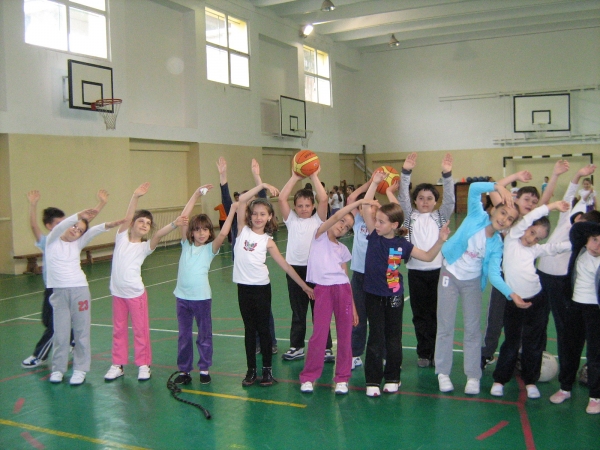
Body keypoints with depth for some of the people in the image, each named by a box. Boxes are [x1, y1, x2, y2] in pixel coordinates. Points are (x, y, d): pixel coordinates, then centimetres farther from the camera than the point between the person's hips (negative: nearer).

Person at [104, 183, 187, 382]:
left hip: (136, 293, -2)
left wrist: (173, 224, -37)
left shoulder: (145, 246, -3)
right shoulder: (122, 237, 1)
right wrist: (135, 197, -22)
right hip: (118, 292, 2)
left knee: (141, 330, 5)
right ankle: (117, 365, 23)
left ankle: (143, 365, 17)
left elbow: (158, 235, -20)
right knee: (119, 330, 12)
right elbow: (127, 218, -12)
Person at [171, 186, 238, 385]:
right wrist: (196, 195, -6)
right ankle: (184, 370, 21)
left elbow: (223, 233, -20)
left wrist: (232, 212, -20)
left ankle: (204, 369, 20)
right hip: (182, 296, 3)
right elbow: (183, 218, -4)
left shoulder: (210, 248, -2)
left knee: (204, 335, 8)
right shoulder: (186, 244, 4)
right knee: (183, 336, 10)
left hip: (202, 297, -3)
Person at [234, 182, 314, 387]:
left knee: (263, 328, 7)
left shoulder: (267, 240, 1)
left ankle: (267, 369, 17)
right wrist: (261, 186, -14)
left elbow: (284, 264, 4)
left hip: (261, 287, -1)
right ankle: (251, 370, 18)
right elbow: (242, 200, -9)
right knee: (249, 329, 10)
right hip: (244, 286, 1)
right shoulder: (243, 230, 2)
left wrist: (303, 285, 3)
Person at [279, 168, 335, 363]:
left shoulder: (318, 220, 3)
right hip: (295, 268, 2)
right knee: (297, 312, 12)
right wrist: (295, 177, -4)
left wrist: (314, 176, -7)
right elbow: (282, 198, -4)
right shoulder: (291, 220, 7)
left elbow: (323, 199, -12)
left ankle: (326, 348, 14)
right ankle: (296, 347, 22)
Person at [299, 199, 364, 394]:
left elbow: (345, 276, 14)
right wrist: (358, 202, -9)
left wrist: (353, 307, 10)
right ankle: (308, 377, 14)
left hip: (342, 290, 4)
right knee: (319, 335, -3)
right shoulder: (320, 235, 7)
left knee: (345, 336, 5)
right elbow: (335, 216, -10)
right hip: (323, 290, -4)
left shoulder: (343, 249, 16)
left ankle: (342, 378, 19)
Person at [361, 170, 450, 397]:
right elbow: (365, 208, -13)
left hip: (394, 296, 0)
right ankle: (372, 381, 13)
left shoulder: (402, 244, -7)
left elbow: (428, 256, -1)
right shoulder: (374, 235, -7)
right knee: (375, 339, 4)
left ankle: (392, 378, 25)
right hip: (373, 295, 0)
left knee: (393, 338, 12)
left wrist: (440, 240, -16)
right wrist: (375, 183, -17)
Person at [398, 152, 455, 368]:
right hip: (416, 271, 0)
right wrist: (406, 173, -18)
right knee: (420, 314, 7)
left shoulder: (441, 216, 8)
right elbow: (402, 197, -5)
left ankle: (437, 352, 17)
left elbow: (449, 199, -7)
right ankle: (423, 352, 17)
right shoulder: (410, 216, 7)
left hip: (437, 270, 0)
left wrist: (447, 175, -20)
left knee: (437, 313, 6)